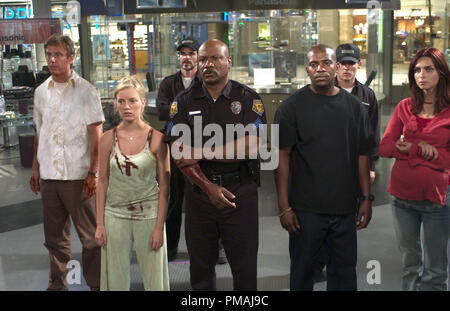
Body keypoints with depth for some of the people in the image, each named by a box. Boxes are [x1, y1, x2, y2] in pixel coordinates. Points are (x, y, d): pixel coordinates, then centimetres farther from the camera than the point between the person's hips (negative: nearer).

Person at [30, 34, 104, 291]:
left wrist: (93, 172, -11)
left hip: (77, 176, -5)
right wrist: (35, 168, 14)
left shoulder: (86, 91, -4)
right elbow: (39, 133, 17)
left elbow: (96, 135, -6)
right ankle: (58, 284, 26)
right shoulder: (42, 92, 11)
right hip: (48, 175, 5)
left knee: (90, 235, 1)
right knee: (55, 236, 13)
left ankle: (96, 284, 14)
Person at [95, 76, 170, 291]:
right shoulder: (108, 139, 1)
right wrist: (100, 224, 2)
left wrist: (160, 227, -8)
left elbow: (164, 186, -4)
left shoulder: (156, 138, -5)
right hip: (115, 215, 2)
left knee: (153, 279, 5)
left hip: (148, 215, -2)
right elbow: (102, 182, 5)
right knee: (116, 279, 9)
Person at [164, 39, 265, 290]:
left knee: (245, 267, 6)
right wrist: (209, 187, -13)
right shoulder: (184, 102, 5)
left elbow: (251, 147, -12)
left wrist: (201, 153, -13)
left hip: (241, 191, -2)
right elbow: (179, 153, -3)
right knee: (200, 266, 12)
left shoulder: (249, 99, 0)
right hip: (199, 192, 2)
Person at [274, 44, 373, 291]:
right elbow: (282, 156, -6)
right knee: (302, 272, 8)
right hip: (305, 208, -3)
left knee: (344, 272, 11)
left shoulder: (354, 106, 8)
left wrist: (366, 198, 6)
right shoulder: (292, 106, -2)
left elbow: (362, 155, 11)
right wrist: (284, 206, -11)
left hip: (345, 207, 3)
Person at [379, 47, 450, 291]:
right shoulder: (404, 107, 6)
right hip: (403, 195, 3)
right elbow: (384, 148, -1)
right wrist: (422, 149, -13)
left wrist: (410, 150, -11)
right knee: (409, 265, 16)